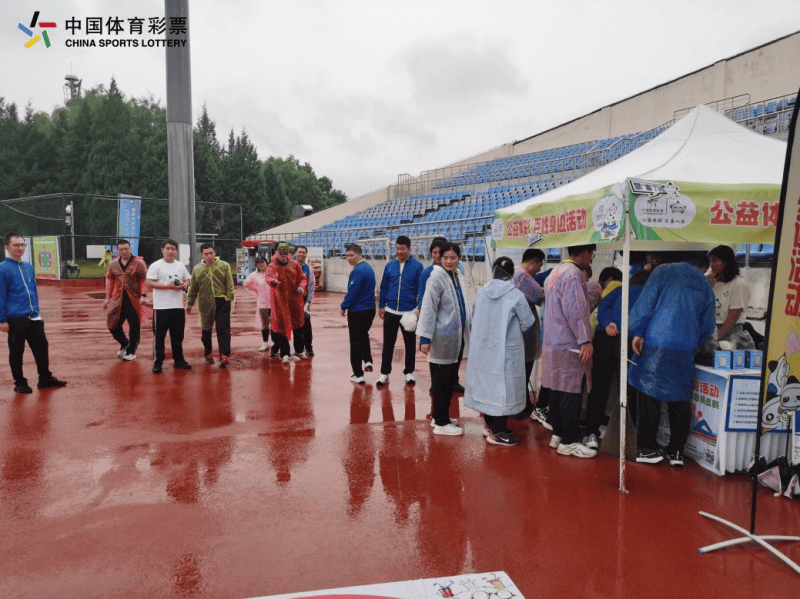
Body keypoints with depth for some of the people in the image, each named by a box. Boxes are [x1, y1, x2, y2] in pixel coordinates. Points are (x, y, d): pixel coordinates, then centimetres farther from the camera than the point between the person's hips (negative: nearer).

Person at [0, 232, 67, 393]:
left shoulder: (29, 267, 10)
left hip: (33, 317, 6)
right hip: (15, 318, -6)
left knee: (41, 347, 11)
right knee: (16, 351, 6)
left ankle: (45, 378, 23)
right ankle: (20, 383, 18)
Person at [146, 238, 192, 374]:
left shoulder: (181, 266, 12)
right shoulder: (156, 266, -4)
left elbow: (187, 280, 20)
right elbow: (149, 283, -11)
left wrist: (185, 285, -4)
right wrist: (168, 286, -19)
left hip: (178, 306, 5)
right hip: (161, 307, -5)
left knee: (178, 335, 11)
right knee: (159, 336, 0)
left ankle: (178, 360, 21)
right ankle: (157, 362, 8)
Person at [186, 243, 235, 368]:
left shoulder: (224, 266, 2)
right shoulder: (197, 269, 8)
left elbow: (229, 284, 1)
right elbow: (193, 288, 15)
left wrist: (230, 298, -7)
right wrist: (189, 303, 17)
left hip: (222, 302, -3)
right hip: (205, 303, 3)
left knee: (223, 329, -8)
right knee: (206, 329, 12)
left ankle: (224, 355, -10)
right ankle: (208, 354, 28)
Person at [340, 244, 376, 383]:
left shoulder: (357, 271, -19)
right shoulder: (368, 267, 9)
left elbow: (352, 292, -20)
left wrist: (344, 307, -5)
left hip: (357, 311, -8)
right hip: (370, 309, 8)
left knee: (356, 342, 1)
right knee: (364, 336, 28)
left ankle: (358, 374, 6)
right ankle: (368, 360, 19)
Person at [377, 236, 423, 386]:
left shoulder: (417, 266, -6)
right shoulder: (390, 265, 2)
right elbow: (384, 287, 8)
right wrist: (381, 306, 7)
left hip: (409, 312, -2)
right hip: (391, 311, 2)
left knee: (410, 344, 11)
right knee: (388, 344, 7)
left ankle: (409, 372, 26)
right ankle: (384, 373, 17)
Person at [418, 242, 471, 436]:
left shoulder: (456, 277, 11)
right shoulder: (437, 277, -13)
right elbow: (428, 308, -17)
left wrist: (471, 327, 17)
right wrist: (425, 337, -20)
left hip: (456, 337, 8)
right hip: (443, 338, -8)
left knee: (449, 379, 15)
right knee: (441, 380, 0)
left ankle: (440, 416, 27)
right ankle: (441, 423, 9)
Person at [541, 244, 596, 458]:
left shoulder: (555, 272, 16)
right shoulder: (573, 274, -14)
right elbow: (575, 309, -21)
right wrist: (585, 340, -22)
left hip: (552, 342, 10)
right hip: (570, 345, -10)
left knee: (558, 390, 15)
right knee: (572, 392, -3)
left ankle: (558, 434, 24)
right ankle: (569, 442, 3)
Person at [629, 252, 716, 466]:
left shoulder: (664, 272, 3)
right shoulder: (705, 286, 13)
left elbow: (646, 302, -6)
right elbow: (707, 326, 18)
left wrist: (637, 332, -4)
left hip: (656, 345, -3)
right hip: (685, 351, 4)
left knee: (649, 396, 2)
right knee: (680, 401, 11)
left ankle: (649, 450, 7)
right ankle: (677, 452, 18)